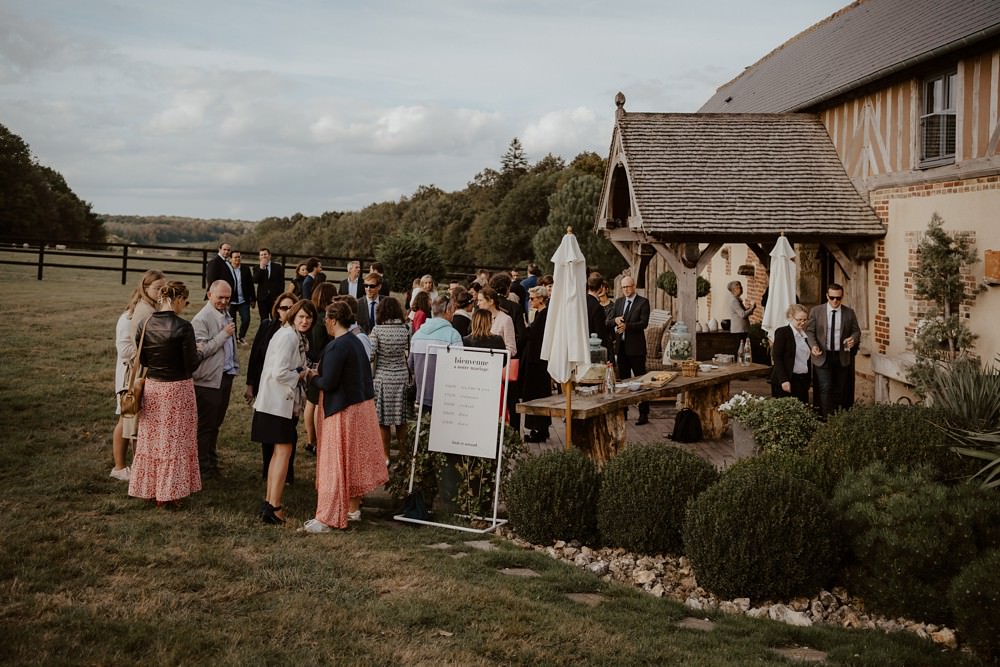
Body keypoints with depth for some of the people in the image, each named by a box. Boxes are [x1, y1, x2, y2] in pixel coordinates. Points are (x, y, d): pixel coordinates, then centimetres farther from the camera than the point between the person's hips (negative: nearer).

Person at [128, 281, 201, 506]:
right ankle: (169, 492, 14)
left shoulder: (146, 324, -3)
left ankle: (149, 488, 25)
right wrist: (196, 353, 5)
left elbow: (141, 359, 6)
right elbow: (191, 365, -15)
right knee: (174, 441, 8)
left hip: (152, 387, 5)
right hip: (177, 389, -5)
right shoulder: (183, 327, -18)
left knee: (151, 439, 16)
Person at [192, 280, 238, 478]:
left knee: (215, 423, 18)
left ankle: (211, 460, 29)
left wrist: (234, 367, 17)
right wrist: (223, 334, -21)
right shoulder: (201, 319, -14)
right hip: (208, 380, -8)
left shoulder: (226, 314, 13)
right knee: (205, 425, 1)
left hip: (225, 376, 8)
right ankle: (202, 466, 10)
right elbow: (201, 350, -21)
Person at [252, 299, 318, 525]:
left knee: (280, 451, 14)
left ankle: (269, 504, 21)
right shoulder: (288, 337, -17)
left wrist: (305, 372, 4)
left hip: (286, 402, 10)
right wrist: (302, 374, -11)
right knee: (284, 450, -8)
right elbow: (279, 373, -25)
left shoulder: (297, 337, 14)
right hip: (278, 402, -10)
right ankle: (273, 507, -7)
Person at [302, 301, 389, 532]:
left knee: (334, 463, -4)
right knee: (355, 460, 18)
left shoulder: (336, 347, -20)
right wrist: (321, 375, 14)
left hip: (342, 411, -9)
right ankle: (353, 508, 28)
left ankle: (326, 519, -1)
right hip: (362, 407, 9)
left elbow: (328, 383, -23)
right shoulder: (357, 342, 7)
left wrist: (312, 377, -2)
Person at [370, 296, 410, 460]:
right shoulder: (405, 329, -2)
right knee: (401, 419, 12)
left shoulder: (377, 330, -10)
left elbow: (371, 355, -11)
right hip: (402, 376, 3)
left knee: (383, 420, 5)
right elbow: (409, 353, 5)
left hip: (382, 377, -3)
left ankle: (385, 456, 8)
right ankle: (402, 452, 20)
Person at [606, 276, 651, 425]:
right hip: (621, 347, 6)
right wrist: (615, 320, -14)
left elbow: (644, 323, -15)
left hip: (636, 347, -6)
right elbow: (607, 322, 8)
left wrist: (626, 326, -26)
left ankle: (644, 414, -1)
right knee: (623, 380, 12)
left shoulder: (643, 302, -4)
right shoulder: (618, 302, 13)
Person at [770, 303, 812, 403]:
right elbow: (776, 358, -10)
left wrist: (808, 381, 13)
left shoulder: (805, 334, 15)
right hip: (787, 381, -6)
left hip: (803, 380, 6)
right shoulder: (782, 332, -4)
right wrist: (784, 380, -17)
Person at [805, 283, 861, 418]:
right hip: (823, 356, -2)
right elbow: (810, 331, 0)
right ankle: (826, 419, -6)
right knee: (825, 389, -9)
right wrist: (813, 345, -17)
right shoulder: (816, 311, -3)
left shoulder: (849, 313, 1)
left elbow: (856, 331, 8)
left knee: (840, 390, 10)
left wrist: (853, 339, -16)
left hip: (842, 357, 3)